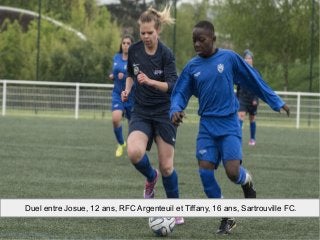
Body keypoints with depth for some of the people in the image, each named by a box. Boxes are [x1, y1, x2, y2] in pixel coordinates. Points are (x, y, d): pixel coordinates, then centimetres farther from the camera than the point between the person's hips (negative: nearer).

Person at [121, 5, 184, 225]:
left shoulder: (166, 54, -13)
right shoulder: (134, 50, -1)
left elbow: (172, 85, -21)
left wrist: (150, 81, -37)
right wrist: (127, 89, 0)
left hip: (164, 113, -3)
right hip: (141, 113, 3)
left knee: (166, 165, -1)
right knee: (134, 152, -25)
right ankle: (151, 177, 9)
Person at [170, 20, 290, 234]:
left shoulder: (229, 58, -5)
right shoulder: (192, 66, 2)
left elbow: (253, 80, 3)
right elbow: (180, 93, 5)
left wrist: (276, 102, 8)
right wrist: (176, 109, -18)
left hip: (229, 124, -3)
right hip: (207, 126, 3)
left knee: (233, 172, -16)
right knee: (205, 172, -8)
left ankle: (247, 181, 23)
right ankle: (227, 218, 7)